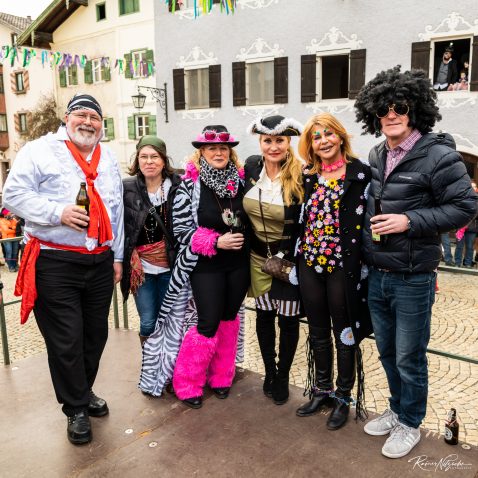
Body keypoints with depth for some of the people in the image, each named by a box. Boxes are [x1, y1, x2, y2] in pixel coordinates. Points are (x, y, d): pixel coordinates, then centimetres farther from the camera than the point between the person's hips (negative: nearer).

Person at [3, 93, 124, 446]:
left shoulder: (108, 158, 15)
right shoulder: (41, 150, -3)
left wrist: (117, 255, 16)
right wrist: (58, 212, -21)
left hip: (100, 262, 6)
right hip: (55, 264, -5)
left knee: (95, 334, 16)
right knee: (66, 341, 2)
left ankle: (84, 391, 38)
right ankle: (76, 409, 21)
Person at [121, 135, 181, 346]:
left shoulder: (178, 187, -6)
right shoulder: (126, 188, -3)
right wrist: (130, 260, -4)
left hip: (170, 267, 0)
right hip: (141, 268, 1)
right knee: (148, 323, 6)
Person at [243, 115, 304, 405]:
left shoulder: (301, 176, -17)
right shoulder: (251, 166, -3)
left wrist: (292, 260, -12)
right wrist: (250, 241, 11)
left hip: (289, 258, -4)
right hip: (259, 255, 4)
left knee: (288, 319, 8)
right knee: (264, 315, 15)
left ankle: (283, 377, 29)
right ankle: (269, 372, 35)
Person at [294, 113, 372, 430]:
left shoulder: (360, 173, -5)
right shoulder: (309, 176, 10)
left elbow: (365, 221, -7)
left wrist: (361, 267, -12)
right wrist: (295, 261, 11)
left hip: (343, 264, -5)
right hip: (310, 263, 5)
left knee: (344, 333, 8)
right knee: (318, 332, 15)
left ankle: (343, 397, 25)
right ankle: (322, 390, 32)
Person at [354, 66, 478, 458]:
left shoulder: (439, 156, -13)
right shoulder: (376, 156, 7)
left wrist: (409, 221, -21)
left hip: (413, 279, -6)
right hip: (376, 275, 6)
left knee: (409, 358, 8)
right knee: (387, 352, 20)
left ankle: (410, 424, 30)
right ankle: (397, 410, 41)